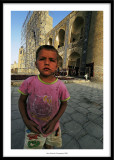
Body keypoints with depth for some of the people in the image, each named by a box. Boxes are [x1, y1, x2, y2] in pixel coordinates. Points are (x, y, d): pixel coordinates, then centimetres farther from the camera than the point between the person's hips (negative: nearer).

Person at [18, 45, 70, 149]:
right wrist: (26, 120, -13)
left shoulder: (60, 86, -21)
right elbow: (22, 101, -5)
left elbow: (64, 103, -5)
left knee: (49, 147, 28)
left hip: (52, 128, 2)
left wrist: (54, 121, -13)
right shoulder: (29, 82, -21)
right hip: (33, 128, 0)